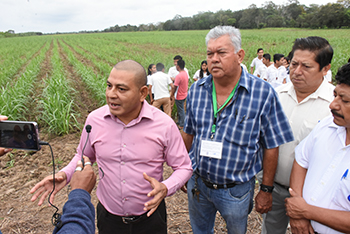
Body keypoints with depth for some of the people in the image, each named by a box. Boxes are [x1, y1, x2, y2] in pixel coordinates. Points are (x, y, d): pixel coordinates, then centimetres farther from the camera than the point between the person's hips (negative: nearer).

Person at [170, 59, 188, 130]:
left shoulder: (179, 76, -26)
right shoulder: (186, 73, 1)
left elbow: (175, 87, -20)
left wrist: (171, 95, -7)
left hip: (179, 96, -8)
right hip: (184, 94, 9)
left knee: (181, 111, 3)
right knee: (181, 110, 22)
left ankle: (181, 126, 14)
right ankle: (180, 122, 36)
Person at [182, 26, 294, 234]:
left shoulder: (263, 93, -17)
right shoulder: (197, 90, -6)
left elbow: (271, 146, -10)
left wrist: (266, 190, -6)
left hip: (237, 191, -3)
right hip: (197, 183, 4)